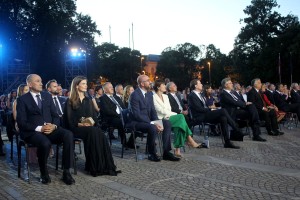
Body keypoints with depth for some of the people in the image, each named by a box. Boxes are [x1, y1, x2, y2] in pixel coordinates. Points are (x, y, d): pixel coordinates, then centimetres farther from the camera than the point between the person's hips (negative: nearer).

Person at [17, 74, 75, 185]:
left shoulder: (47, 96, 15)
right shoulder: (23, 99, 2)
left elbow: (55, 115, 12)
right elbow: (21, 122, -6)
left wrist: (54, 125, -11)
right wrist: (39, 128, -20)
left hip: (50, 128, 4)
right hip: (32, 131, -4)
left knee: (68, 134, -27)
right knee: (45, 143, -37)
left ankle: (66, 171, -20)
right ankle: (44, 173, -10)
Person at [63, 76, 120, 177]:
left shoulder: (88, 100, 21)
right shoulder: (70, 101, 6)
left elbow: (94, 116, 13)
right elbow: (69, 120, -3)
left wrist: (91, 123, -8)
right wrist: (80, 124, -18)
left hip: (90, 128, 4)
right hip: (76, 128, -4)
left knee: (98, 133, -31)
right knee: (93, 132, -34)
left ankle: (105, 165, -32)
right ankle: (95, 167, -31)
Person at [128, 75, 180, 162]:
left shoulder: (150, 94, 9)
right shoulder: (135, 95, -16)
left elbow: (153, 110, 10)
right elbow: (137, 115, -23)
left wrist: (157, 122, -9)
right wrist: (152, 123, -27)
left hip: (148, 120, 8)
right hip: (137, 122, -8)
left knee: (167, 123, -8)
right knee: (153, 128, -34)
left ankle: (166, 152, -7)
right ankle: (152, 154, -13)